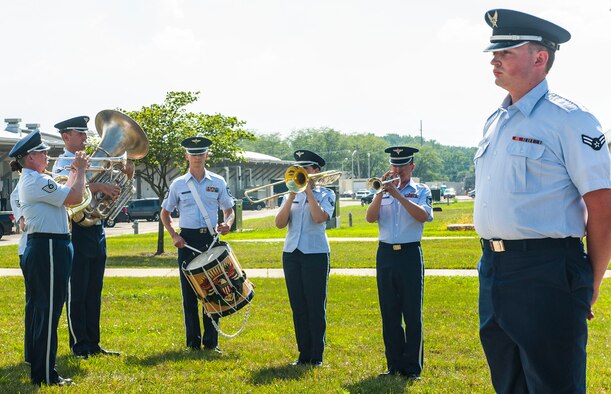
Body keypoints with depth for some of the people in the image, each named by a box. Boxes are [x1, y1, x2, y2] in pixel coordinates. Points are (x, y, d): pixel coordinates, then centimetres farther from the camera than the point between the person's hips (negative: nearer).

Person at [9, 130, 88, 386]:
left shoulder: (29, 181, 17)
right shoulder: (37, 181, -17)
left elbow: (63, 192, 24)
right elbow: (74, 198, -21)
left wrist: (75, 171, 16)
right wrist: (80, 171, -7)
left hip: (39, 248, 11)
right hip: (49, 248, -11)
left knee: (40, 309, 16)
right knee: (49, 311, -7)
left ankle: (36, 362, 25)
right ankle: (45, 375, -4)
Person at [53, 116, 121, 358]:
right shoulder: (62, 164, -5)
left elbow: (111, 187, 16)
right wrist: (99, 186, -38)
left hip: (96, 231, 7)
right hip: (78, 231, -7)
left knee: (94, 291, 11)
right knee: (77, 291, -1)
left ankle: (93, 343, 17)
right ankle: (79, 346, 6)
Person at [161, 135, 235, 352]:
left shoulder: (218, 182, 6)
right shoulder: (178, 184, 6)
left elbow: (229, 210, 12)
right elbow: (165, 213, 13)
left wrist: (227, 223, -10)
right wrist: (174, 236, -2)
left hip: (211, 239, 0)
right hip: (187, 240, 0)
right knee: (189, 292, 2)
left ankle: (211, 342, 8)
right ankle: (193, 342, 10)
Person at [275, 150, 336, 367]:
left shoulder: (325, 194, 3)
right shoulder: (290, 196, 13)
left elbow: (319, 217, -17)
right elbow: (280, 223, 0)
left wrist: (308, 190, -9)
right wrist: (292, 196, -8)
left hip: (316, 253, -4)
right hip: (291, 253, 4)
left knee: (316, 306, -3)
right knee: (298, 306, 6)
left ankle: (317, 356, 4)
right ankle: (303, 354, 13)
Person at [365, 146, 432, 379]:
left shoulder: (421, 191, 5)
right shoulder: (383, 192, 13)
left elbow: (424, 215, -14)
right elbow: (370, 218, -1)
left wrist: (398, 195, -18)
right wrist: (381, 193, -12)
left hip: (410, 255, -3)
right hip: (385, 255, 3)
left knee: (413, 314, -3)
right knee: (389, 314, 6)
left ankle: (413, 368, 1)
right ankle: (395, 365, 13)